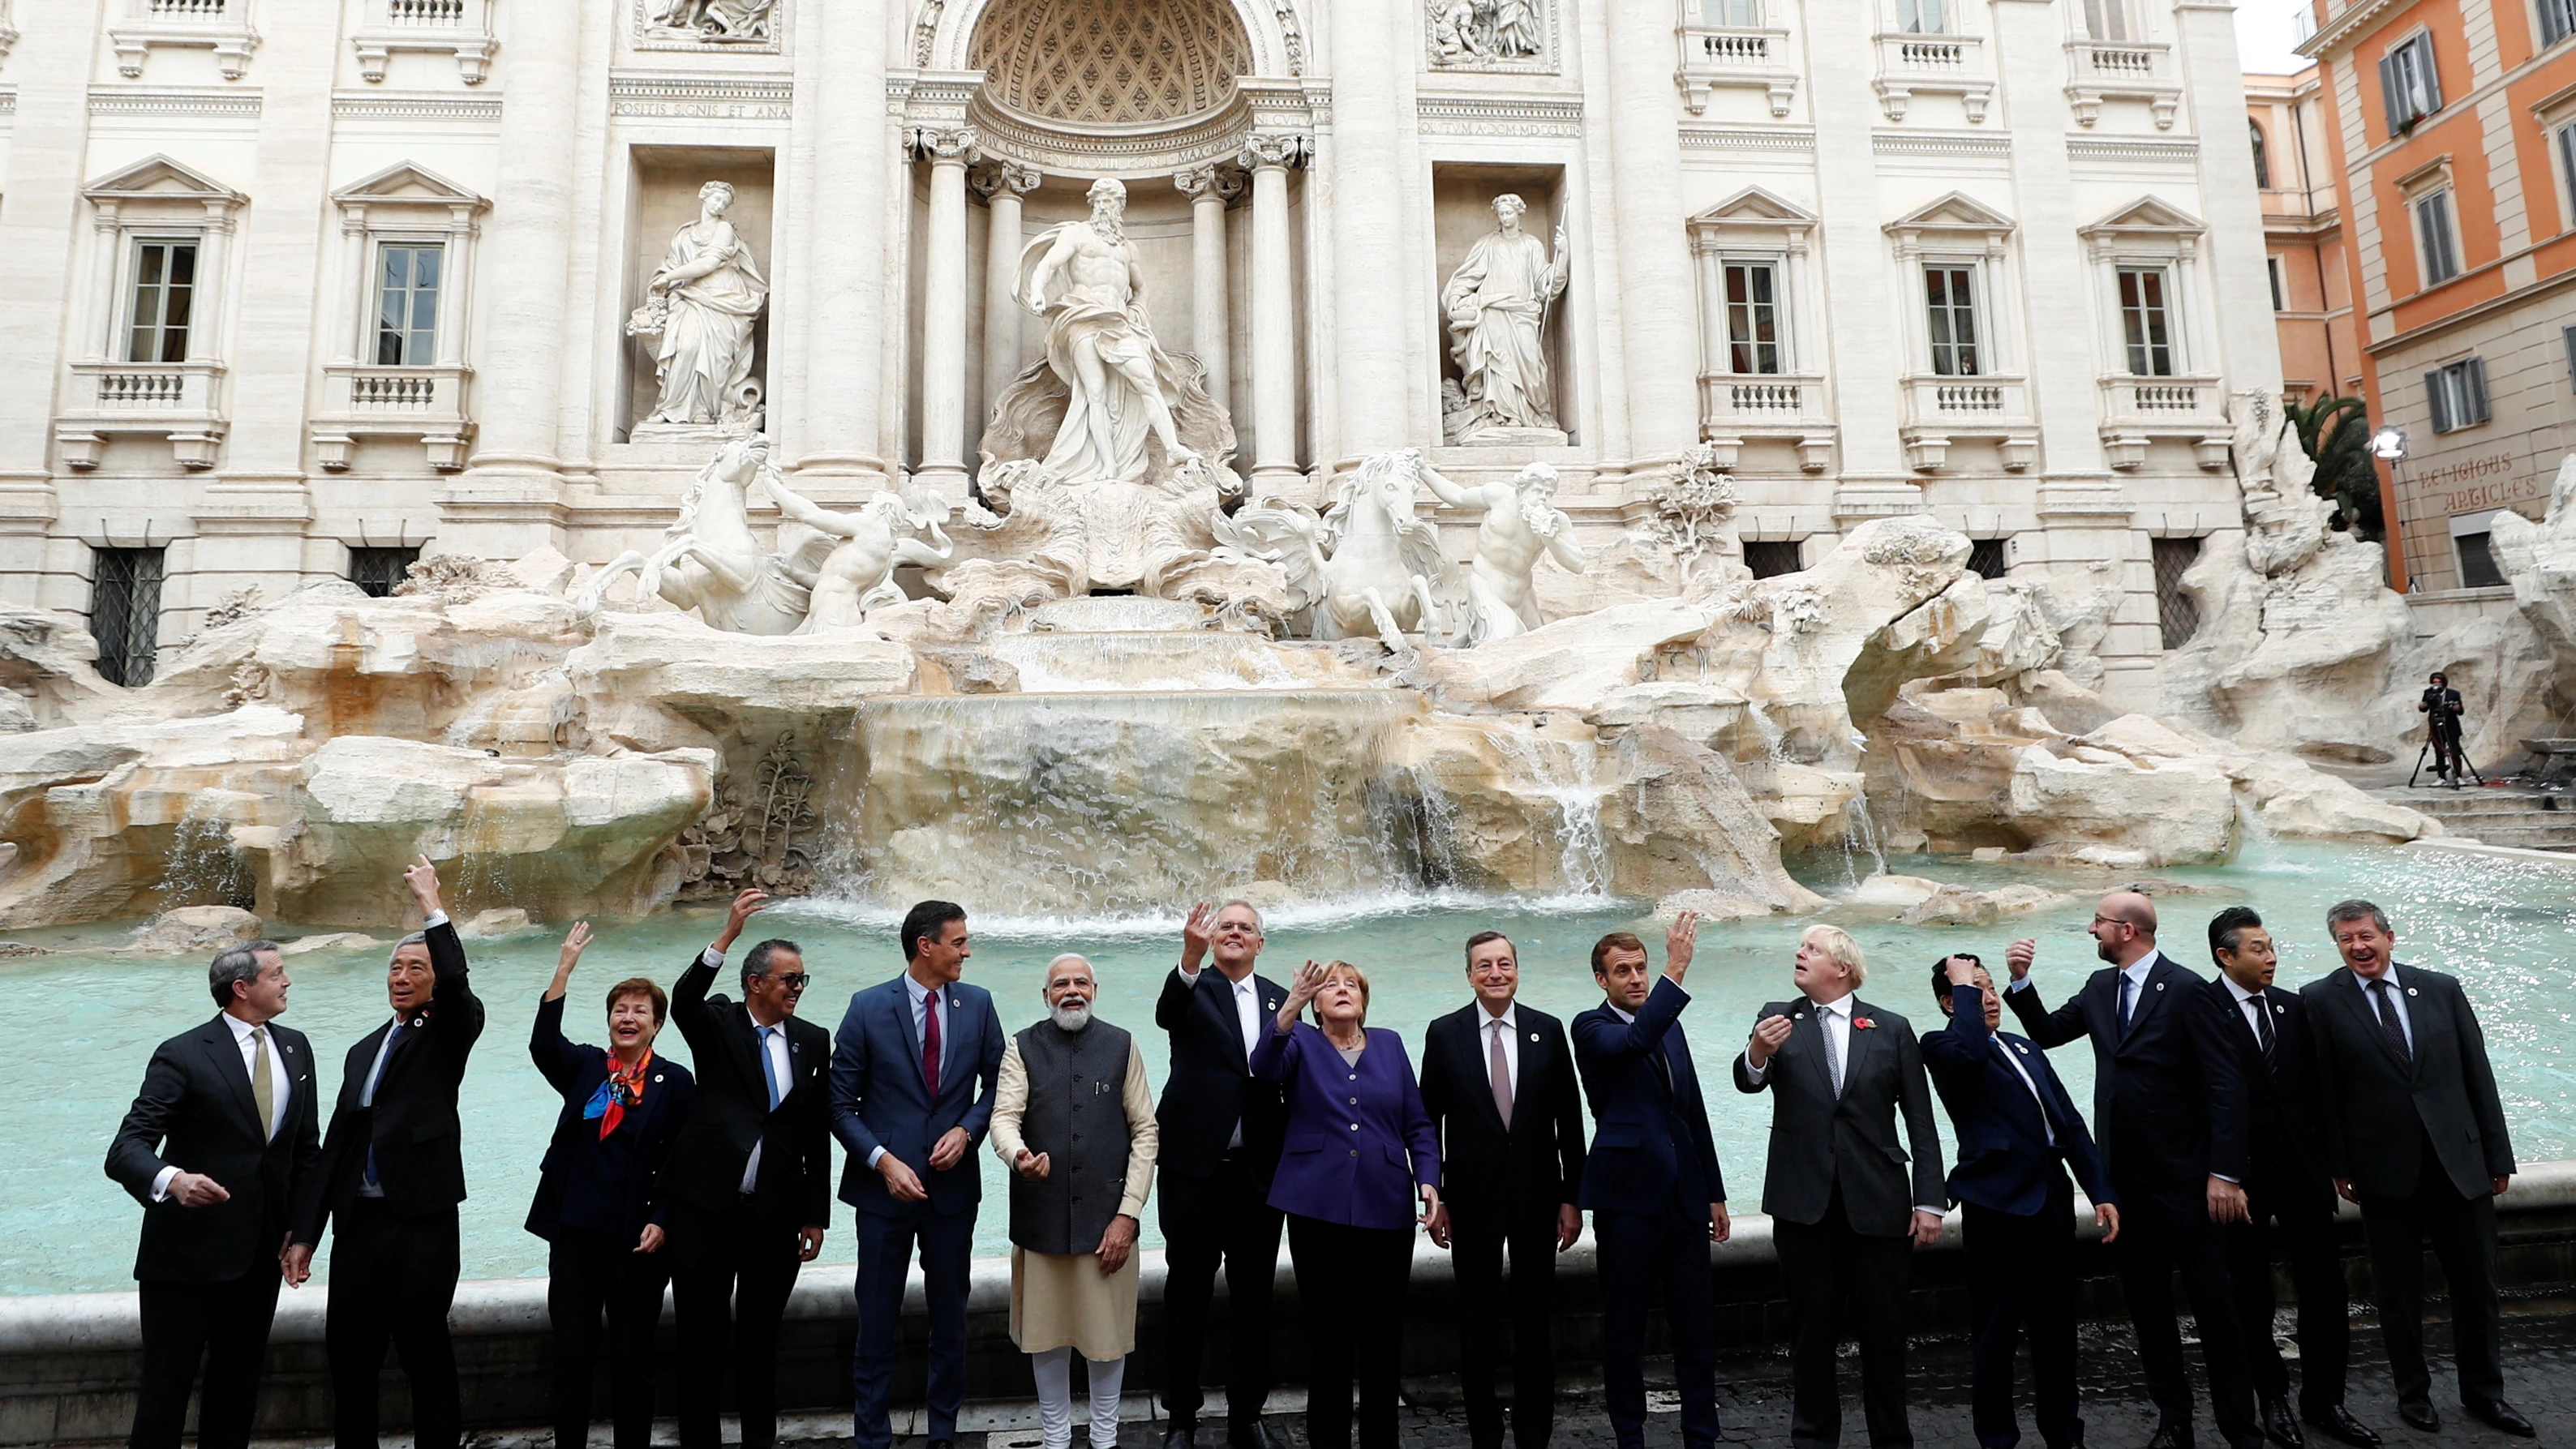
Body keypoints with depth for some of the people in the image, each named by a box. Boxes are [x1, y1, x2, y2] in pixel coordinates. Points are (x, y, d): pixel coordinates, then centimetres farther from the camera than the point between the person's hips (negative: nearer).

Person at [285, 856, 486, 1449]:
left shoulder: (449, 1033, 0)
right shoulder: (364, 1051, 16)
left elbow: (457, 984, -24)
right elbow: (335, 1144, 14)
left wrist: (431, 905, -21)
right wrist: (306, 1231, 10)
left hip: (422, 1221, -5)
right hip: (358, 1222, 6)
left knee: (426, 1352, 4)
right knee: (348, 1354, 12)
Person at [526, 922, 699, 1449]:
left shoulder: (676, 1082, -1)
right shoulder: (584, 1066, 6)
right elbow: (543, 1043, -15)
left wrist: (660, 1223, -10)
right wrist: (566, 966, -21)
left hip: (637, 1241, -2)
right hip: (576, 1233, 2)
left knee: (633, 1359, 8)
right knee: (571, 1357, 9)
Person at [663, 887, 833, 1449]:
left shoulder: (813, 1041, 5)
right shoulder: (718, 1025, -1)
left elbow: (819, 1134, 6)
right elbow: (683, 1000, -25)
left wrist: (815, 1214, 4)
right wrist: (729, 933, -36)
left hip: (776, 1213, 2)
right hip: (707, 1206, -2)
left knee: (761, 1335, 14)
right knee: (702, 1335, 8)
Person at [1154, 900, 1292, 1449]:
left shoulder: (1280, 999, 8)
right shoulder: (1193, 988, -2)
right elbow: (1166, 1014, -27)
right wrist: (1191, 957, -44)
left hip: (1259, 1170, 3)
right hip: (1195, 1164, -3)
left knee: (1253, 1297, 12)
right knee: (1187, 1293, 8)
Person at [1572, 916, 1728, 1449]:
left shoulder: (1669, 1026, 14)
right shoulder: (1591, 1027, -6)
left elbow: (1695, 1113, 19)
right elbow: (1636, 1039, -30)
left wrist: (1715, 1192, 18)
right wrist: (1676, 970, -36)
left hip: (1685, 1197, 6)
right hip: (1628, 1195, -5)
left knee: (1697, 1324, 9)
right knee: (1625, 1325, 6)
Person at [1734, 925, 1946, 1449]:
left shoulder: (1892, 1029, 4)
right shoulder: (1779, 1018, 4)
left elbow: (1921, 1122, 3)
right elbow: (1748, 1081, -13)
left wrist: (1929, 1200, -3)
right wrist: (1757, 1053, -35)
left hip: (1878, 1203, 0)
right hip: (1804, 1203, 0)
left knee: (1884, 1332, 9)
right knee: (1812, 1331, 10)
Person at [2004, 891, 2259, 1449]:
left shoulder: (2186, 990, -13)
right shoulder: (2100, 986, 7)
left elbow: (2225, 1086, -14)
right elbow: (2048, 1032, 13)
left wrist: (2224, 1174, -17)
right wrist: (2021, 981, -3)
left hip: (2183, 1176, -6)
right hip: (2124, 1175, 6)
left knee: (2213, 1300, 4)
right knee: (2145, 1301, 14)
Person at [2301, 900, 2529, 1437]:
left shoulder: (2442, 989, 3)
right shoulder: (2320, 1001, -6)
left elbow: (2478, 1075, 6)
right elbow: (2323, 1091, -5)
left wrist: (2498, 1152, 6)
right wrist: (2339, 1165, -6)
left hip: (2460, 1161, 3)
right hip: (2385, 1170, -2)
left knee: (2477, 1283, 13)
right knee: (2398, 1289, 9)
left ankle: (2483, 1392, 31)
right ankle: (2413, 1392, 25)